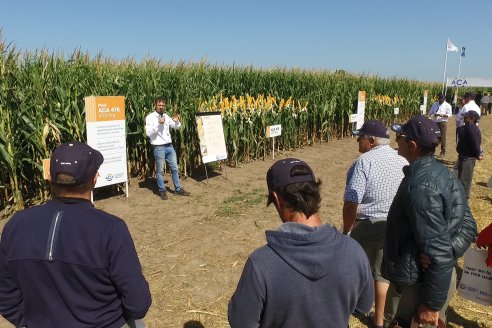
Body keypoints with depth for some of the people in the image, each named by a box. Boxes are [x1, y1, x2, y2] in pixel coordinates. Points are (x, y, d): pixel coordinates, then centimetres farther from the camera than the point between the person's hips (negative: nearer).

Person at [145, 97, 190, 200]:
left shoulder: (166, 116, 9)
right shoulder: (150, 117, -7)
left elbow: (177, 127, 17)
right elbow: (148, 133, -17)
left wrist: (177, 121, -4)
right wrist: (158, 124, -24)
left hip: (169, 146, 6)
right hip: (159, 147, -6)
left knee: (175, 168, 10)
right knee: (160, 170, 3)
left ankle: (178, 189, 20)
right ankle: (162, 191, 16)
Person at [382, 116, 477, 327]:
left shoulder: (420, 187, -27)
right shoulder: (442, 173, 3)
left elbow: (438, 252, -26)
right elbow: (467, 226, 7)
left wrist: (432, 304, -19)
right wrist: (450, 252, -7)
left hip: (419, 282, -9)